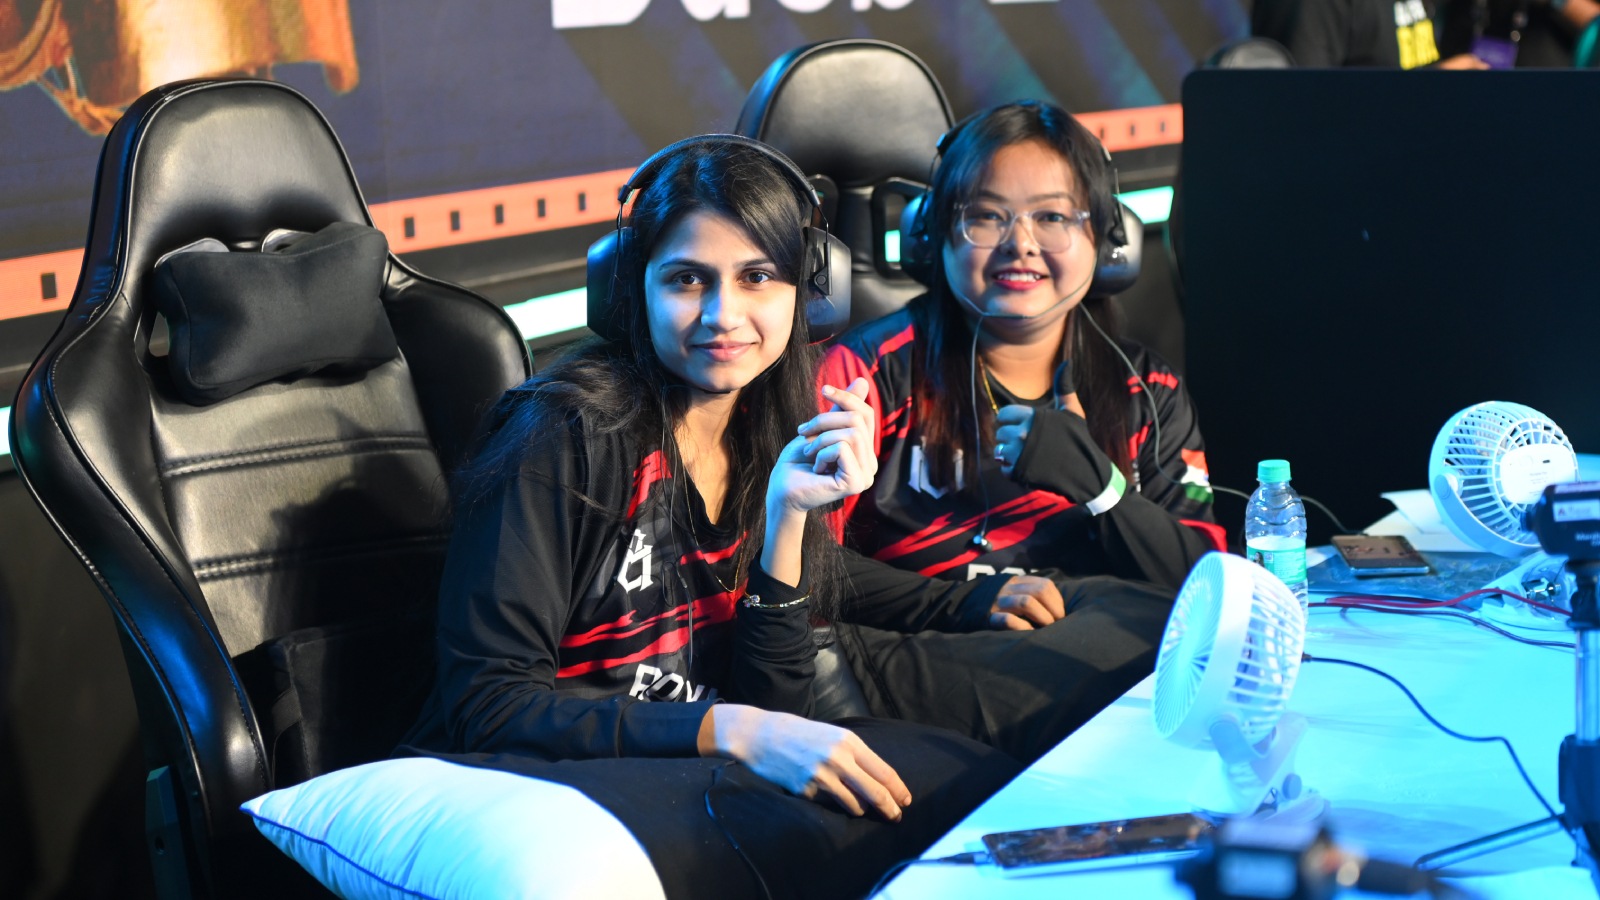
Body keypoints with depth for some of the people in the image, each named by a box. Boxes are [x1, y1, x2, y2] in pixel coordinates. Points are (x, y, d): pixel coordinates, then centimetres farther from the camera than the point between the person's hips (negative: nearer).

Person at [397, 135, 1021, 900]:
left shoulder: (770, 436, 8)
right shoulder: (568, 433, -11)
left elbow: (772, 706, 4)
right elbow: (483, 702, -15)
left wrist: (787, 518, -10)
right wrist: (729, 731, -22)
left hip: (685, 777, 6)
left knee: (973, 782, -17)